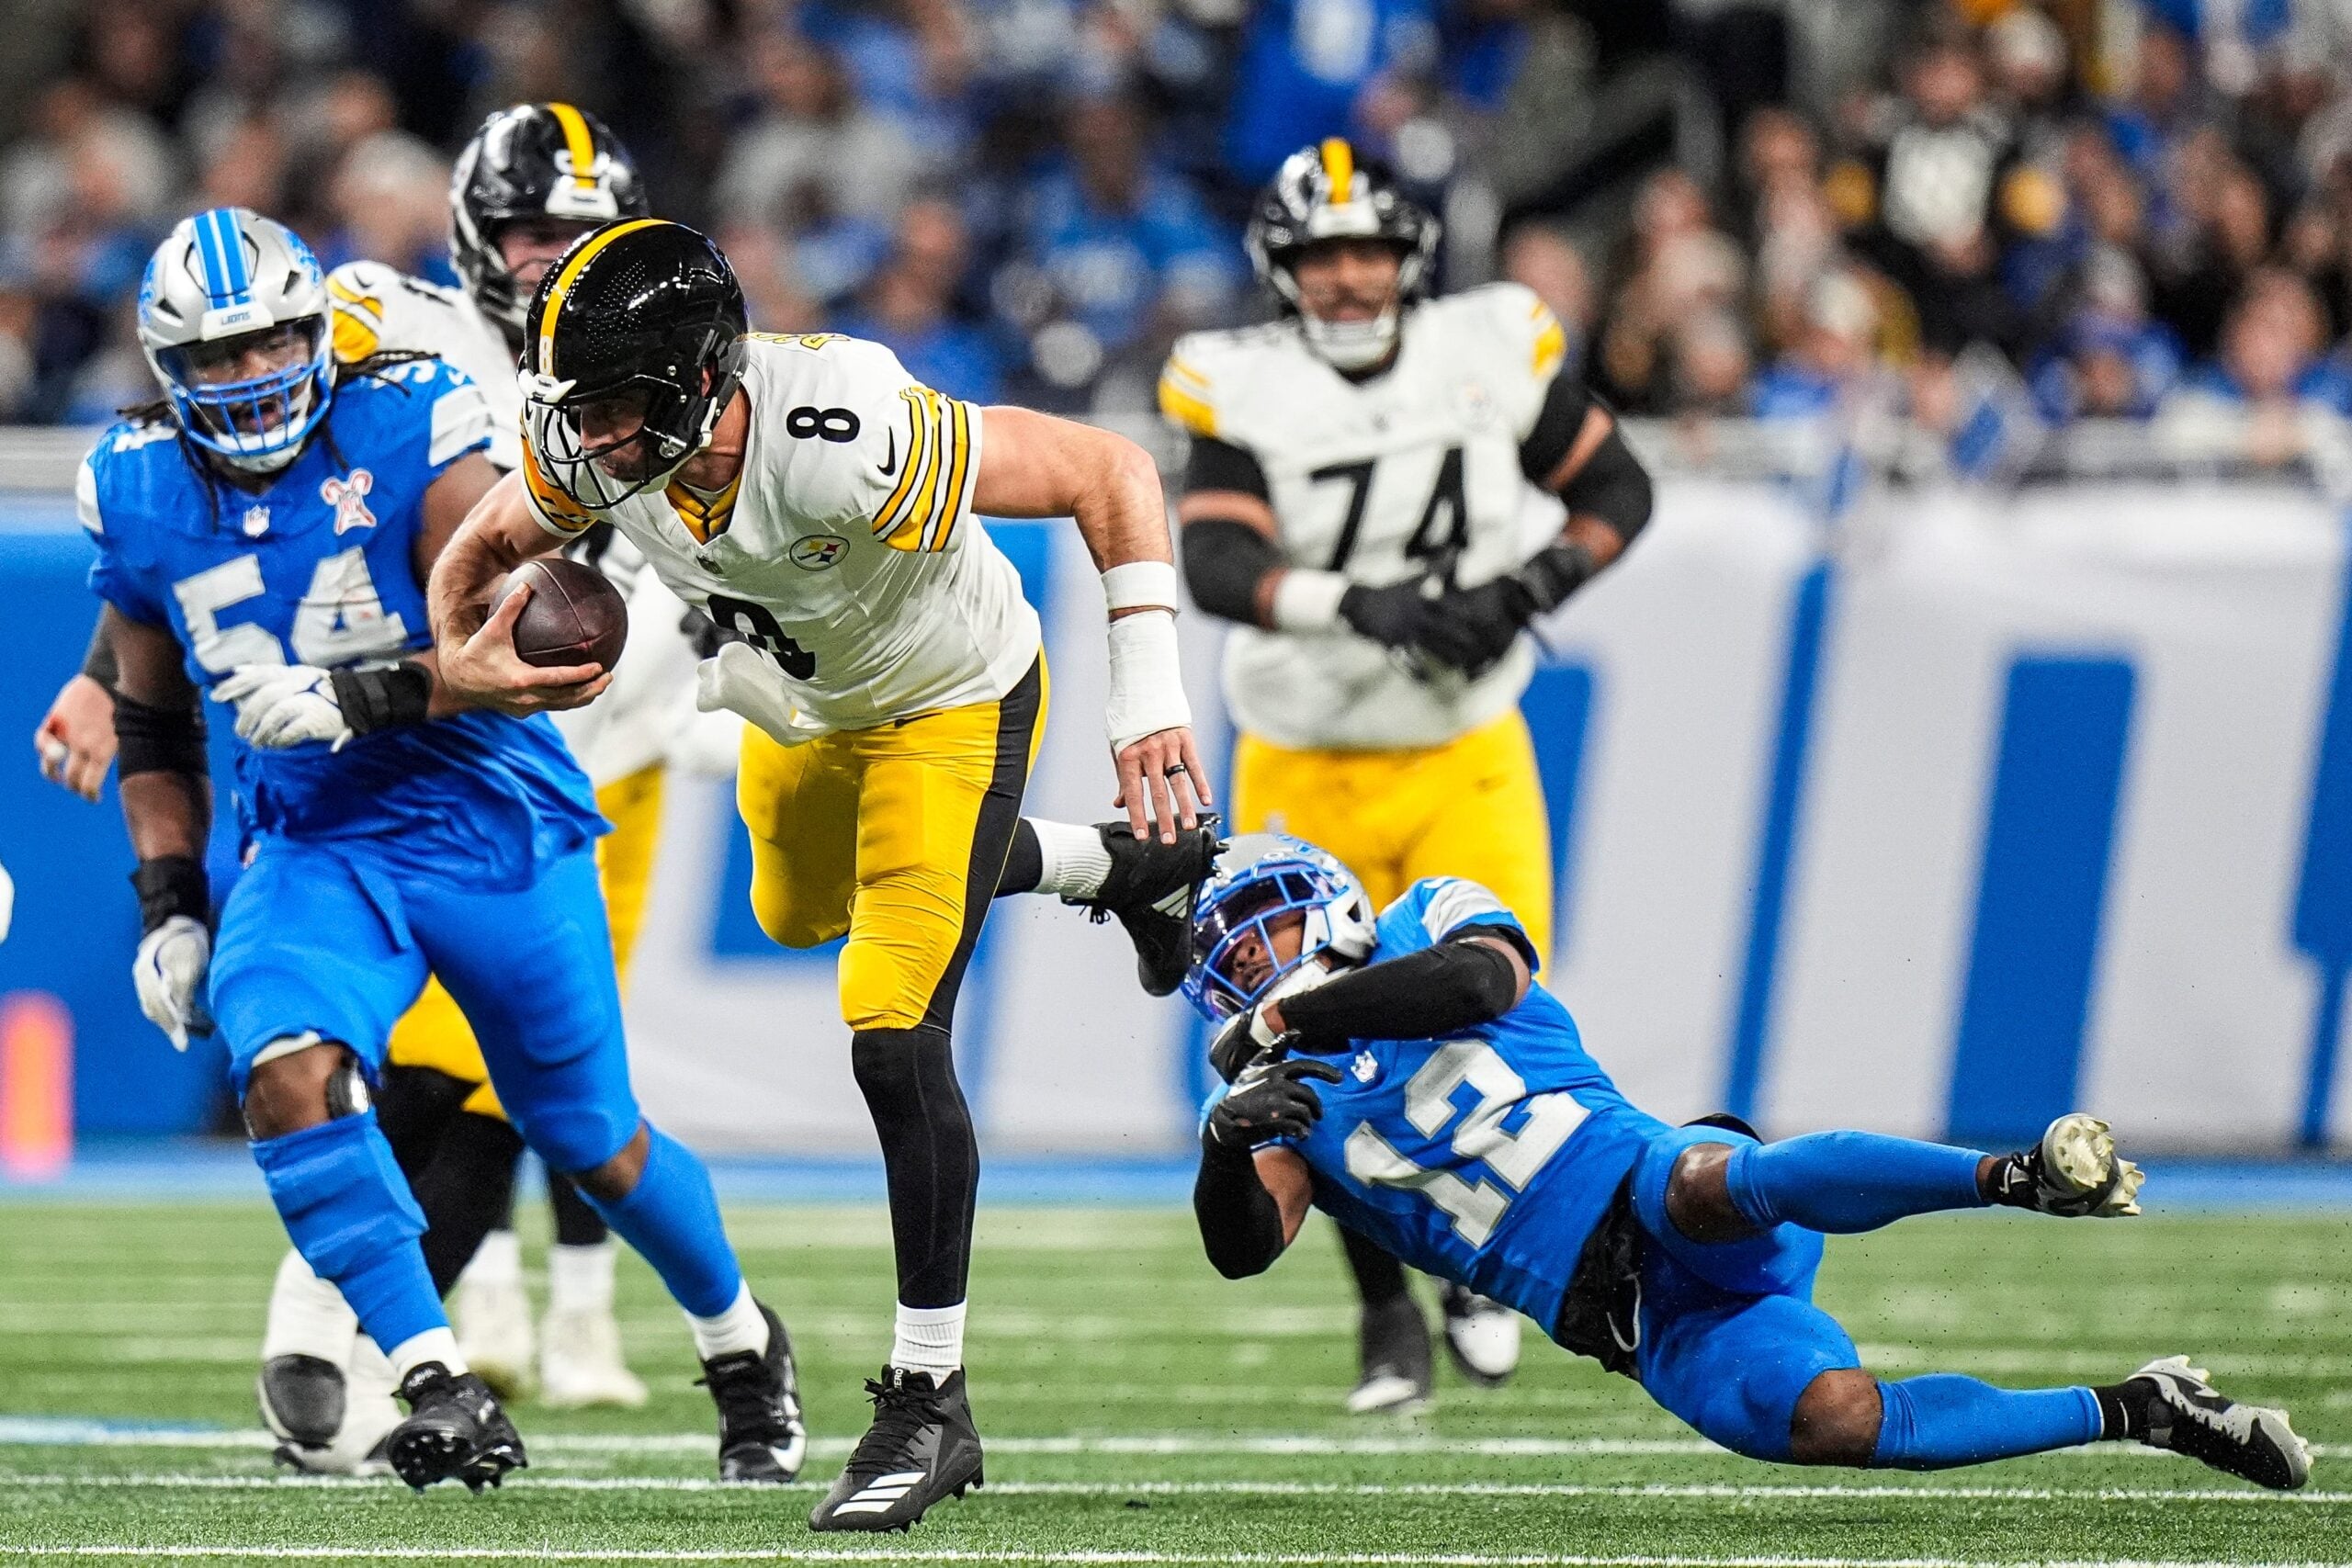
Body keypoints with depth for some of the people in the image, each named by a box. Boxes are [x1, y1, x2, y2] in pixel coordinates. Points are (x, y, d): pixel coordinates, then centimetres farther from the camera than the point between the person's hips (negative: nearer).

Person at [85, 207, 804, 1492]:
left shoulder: (408, 435, -13)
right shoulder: (139, 496, 1)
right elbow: (153, 723, 14)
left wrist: (360, 698, -32)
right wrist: (167, 902, 6)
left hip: (491, 823, -2)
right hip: (314, 845, 2)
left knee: (593, 1145, 10)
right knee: (286, 1070, -28)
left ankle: (740, 1343, 39)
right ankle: (438, 1387, -25)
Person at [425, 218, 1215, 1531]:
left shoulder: (852, 447, -45)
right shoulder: (592, 452, -27)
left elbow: (1111, 474, -36)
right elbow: (485, 551, -5)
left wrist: (1151, 705, -41)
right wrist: (463, 659, -28)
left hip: (950, 704, -7)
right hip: (807, 707, 7)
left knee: (896, 1037, -16)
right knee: (802, 918, 32)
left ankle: (930, 1402, -3)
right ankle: (1113, 866, 55)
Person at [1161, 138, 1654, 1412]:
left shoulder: (1490, 352, -6)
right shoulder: (1245, 391, -11)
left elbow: (1618, 488, 5)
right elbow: (1215, 566, -24)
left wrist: (1532, 584, -13)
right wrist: (1360, 605, -39)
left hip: (1464, 758, 1)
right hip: (1306, 773, -1)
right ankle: (1387, 1317, 21)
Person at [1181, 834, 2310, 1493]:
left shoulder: (1429, 925, 12)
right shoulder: (1287, 1103, 20)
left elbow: (1478, 976, -13)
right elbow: (1243, 1247, 2)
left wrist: (1288, 1015, -10)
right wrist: (1229, 1145, -18)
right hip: (1651, 1329, 2)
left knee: (1710, 1185, -41)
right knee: (1834, 1421, -25)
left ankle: (2022, 1175, -48)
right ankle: (2130, 1412, -17)